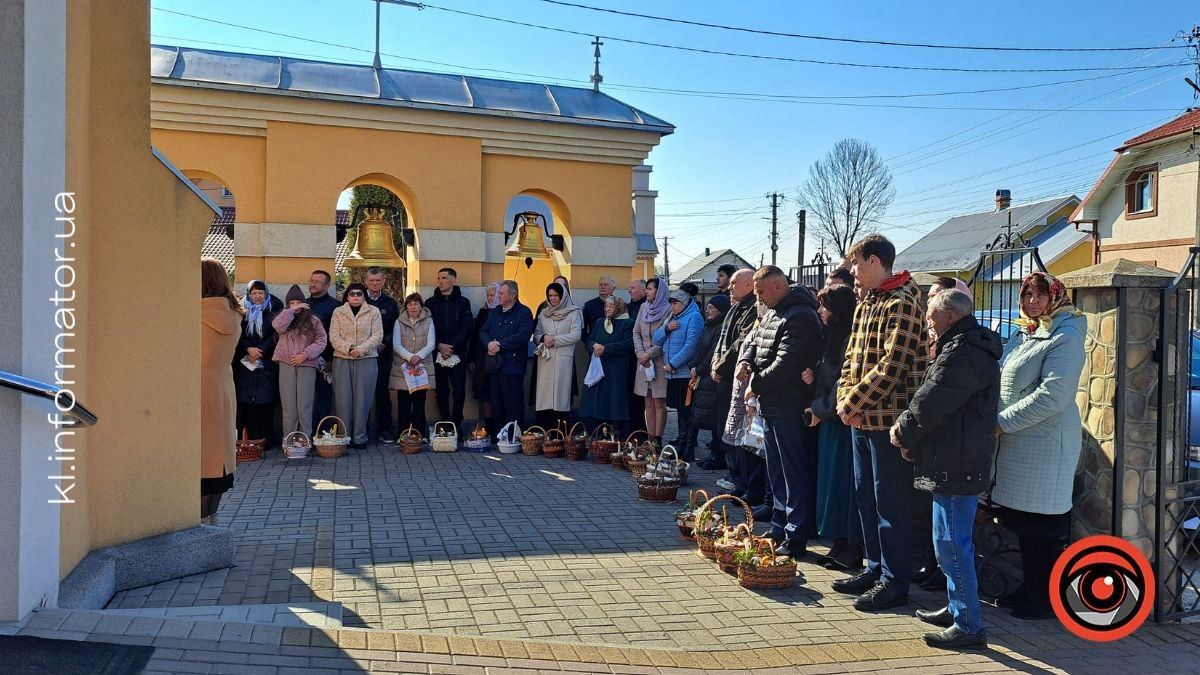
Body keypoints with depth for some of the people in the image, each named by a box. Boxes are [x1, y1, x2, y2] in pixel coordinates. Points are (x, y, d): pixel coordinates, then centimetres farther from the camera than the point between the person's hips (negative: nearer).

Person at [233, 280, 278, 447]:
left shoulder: (273, 312, 7)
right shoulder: (243, 312, 12)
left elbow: (275, 336, -1)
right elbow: (239, 335, 5)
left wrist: (260, 351, -10)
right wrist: (249, 349, -12)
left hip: (266, 363, -2)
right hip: (245, 363, 2)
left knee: (265, 401, -6)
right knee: (247, 401, -4)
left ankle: (266, 439, -3)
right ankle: (250, 439, 0)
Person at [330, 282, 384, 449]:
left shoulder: (373, 312, 8)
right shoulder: (338, 312, 10)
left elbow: (377, 335, -1)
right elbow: (334, 336, 2)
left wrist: (362, 348, -16)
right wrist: (348, 348, -15)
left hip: (367, 360, -1)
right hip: (342, 360, 1)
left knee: (362, 398, -1)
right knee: (343, 398, -1)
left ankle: (359, 437, 4)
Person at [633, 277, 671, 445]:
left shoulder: (668, 310, -6)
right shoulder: (644, 308, 11)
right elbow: (636, 332, 12)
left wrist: (649, 354, -12)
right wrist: (640, 353, -2)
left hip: (659, 361, -5)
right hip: (643, 362, 5)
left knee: (659, 403, -2)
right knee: (648, 403, 6)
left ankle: (658, 440, 2)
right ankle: (650, 439, 10)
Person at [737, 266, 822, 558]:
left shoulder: (800, 317, -17)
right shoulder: (772, 313, 15)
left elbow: (785, 364, -23)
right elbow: (754, 341, 21)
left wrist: (756, 384, -11)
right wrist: (745, 361, -1)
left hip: (790, 409, -10)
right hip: (771, 406, 10)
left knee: (795, 475, -4)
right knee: (776, 471, 17)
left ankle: (796, 537, 2)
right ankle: (779, 528, 28)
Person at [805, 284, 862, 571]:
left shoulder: (852, 339, -18)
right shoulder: (832, 335, 12)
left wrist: (819, 409, -10)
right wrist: (813, 375, 0)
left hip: (845, 422, -9)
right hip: (830, 420, 9)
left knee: (845, 480, -3)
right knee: (832, 480, 12)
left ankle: (855, 548, 6)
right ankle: (840, 542, 22)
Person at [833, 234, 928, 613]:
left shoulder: (902, 302, -14)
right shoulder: (866, 303, 15)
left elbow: (892, 364, -21)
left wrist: (853, 402, -16)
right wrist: (845, 397, -1)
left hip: (888, 417, -9)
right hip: (862, 418, 9)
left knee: (890, 503, 0)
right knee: (866, 496, 16)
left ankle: (895, 582, 10)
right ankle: (876, 569, 29)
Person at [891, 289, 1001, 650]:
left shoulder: (962, 353, -20)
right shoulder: (970, 346, 16)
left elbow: (930, 404, -18)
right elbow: (930, 399, 17)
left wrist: (903, 434, -2)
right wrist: (908, 431, 6)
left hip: (955, 468, -11)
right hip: (964, 462, 11)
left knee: (951, 544, -4)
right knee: (954, 542, 20)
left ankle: (968, 626, 4)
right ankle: (957, 608, 32)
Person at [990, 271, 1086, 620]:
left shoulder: (1065, 339, -13)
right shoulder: (1023, 335, 14)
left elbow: (1051, 396, -22)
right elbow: (999, 378, 22)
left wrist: (1002, 422, -18)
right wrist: (996, 421, 7)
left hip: (1046, 444, -8)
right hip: (1017, 444, 9)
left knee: (1043, 526, 0)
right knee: (1021, 520, 15)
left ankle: (1048, 598, 14)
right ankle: (1030, 588, 29)